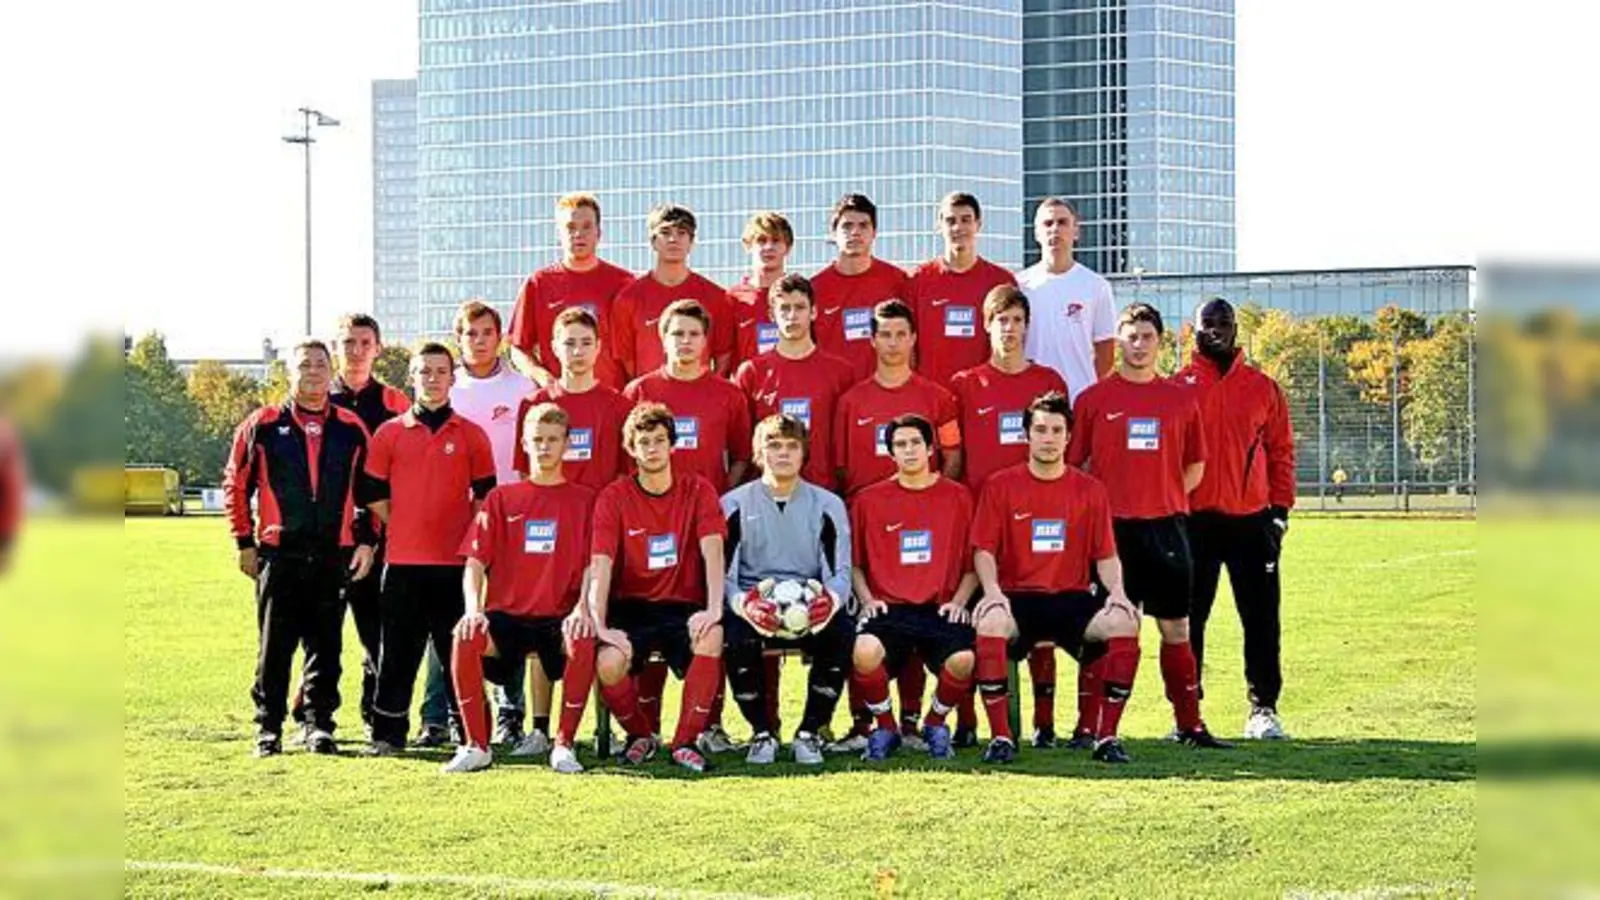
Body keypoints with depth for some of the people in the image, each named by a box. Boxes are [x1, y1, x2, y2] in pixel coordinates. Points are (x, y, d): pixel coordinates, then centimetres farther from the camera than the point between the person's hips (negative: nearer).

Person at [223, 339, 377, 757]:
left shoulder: (351, 428, 9)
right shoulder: (262, 425, 3)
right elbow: (235, 485, 7)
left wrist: (366, 540, 6)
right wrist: (245, 542, 3)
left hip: (334, 555, 2)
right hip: (278, 554, -1)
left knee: (326, 645, 3)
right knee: (274, 646, 0)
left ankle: (320, 725, 12)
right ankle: (268, 728, 8)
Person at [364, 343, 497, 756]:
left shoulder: (471, 436, 6)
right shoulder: (389, 434, 6)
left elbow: (484, 494, 9)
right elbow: (374, 494, 10)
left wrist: (468, 539, 2)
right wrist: (406, 529, 7)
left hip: (455, 562, 0)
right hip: (403, 562, 1)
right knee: (398, 649, 3)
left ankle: (469, 730, 8)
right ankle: (388, 732, 9)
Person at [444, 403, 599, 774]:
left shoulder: (583, 500, 10)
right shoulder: (502, 499, 13)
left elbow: (593, 565, 2)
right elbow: (475, 561, 6)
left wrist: (582, 609, -17)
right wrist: (473, 609, -12)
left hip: (560, 617, -1)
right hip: (506, 614, 1)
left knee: (584, 642, -35)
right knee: (466, 638, -31)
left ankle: (564, 745, -18)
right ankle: (476, 746, -17)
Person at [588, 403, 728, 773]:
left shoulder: (698, 491, 3)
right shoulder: (614, 497, 0)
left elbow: (712, 551, -10)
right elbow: (601, 565, -10)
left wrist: (713, 609, -27)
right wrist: (600, 625, -24)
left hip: (684, 607, 0)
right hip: (632, 607, 0)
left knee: (711, 638, -34)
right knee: (608, 664, -30)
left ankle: (685, 742, -15)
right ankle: (641, 736, 4)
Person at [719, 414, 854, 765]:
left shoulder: (827, 505, 11)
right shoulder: (735, 504, 9)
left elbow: (841, 571, 3)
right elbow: (721, 572, 0)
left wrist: (830, 598, -23)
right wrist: (742, 603, -24)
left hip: (810, 607, 1)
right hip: (753, 606, -1)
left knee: (841, 631, -32)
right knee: (735, 637, -35)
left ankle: (809, 733, -15)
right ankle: (762, 733, -14)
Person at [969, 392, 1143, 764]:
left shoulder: (1090, 490, 9)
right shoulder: (1000, 486, 5)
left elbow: (1106, 555, 8)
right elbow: (984, 549, 1)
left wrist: (1117, 591, -11)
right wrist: (992, 590, -18)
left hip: (1073, 598, 2)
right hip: (1017, 597, -1)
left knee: (1124, 623, -28)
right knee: (990, 622, -36)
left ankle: (1106, 737, -15)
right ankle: (1001, 737, -24)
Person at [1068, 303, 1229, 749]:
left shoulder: (1181, 400, 10)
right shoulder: (1093, 398, 3)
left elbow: (1195, 466, 17)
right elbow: (1072, 465, 5)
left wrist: (1167, 499, 6)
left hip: (1166, 525, 2)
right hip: (1110, 525, -2)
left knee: (1176, 628, 5)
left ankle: (1190, 724, 11)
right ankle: (1087, 725, 3)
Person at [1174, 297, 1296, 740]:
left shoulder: (1263, 388, 9)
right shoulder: (1176, 388, 5)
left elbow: (1281, 451, 10)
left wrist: (1280, 508, 2)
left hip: (1252, 519, 1)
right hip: (1193, 520, -1)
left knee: (1262, 618, 2)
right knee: (1188, 619, 3)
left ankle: (1263, 709, 10)